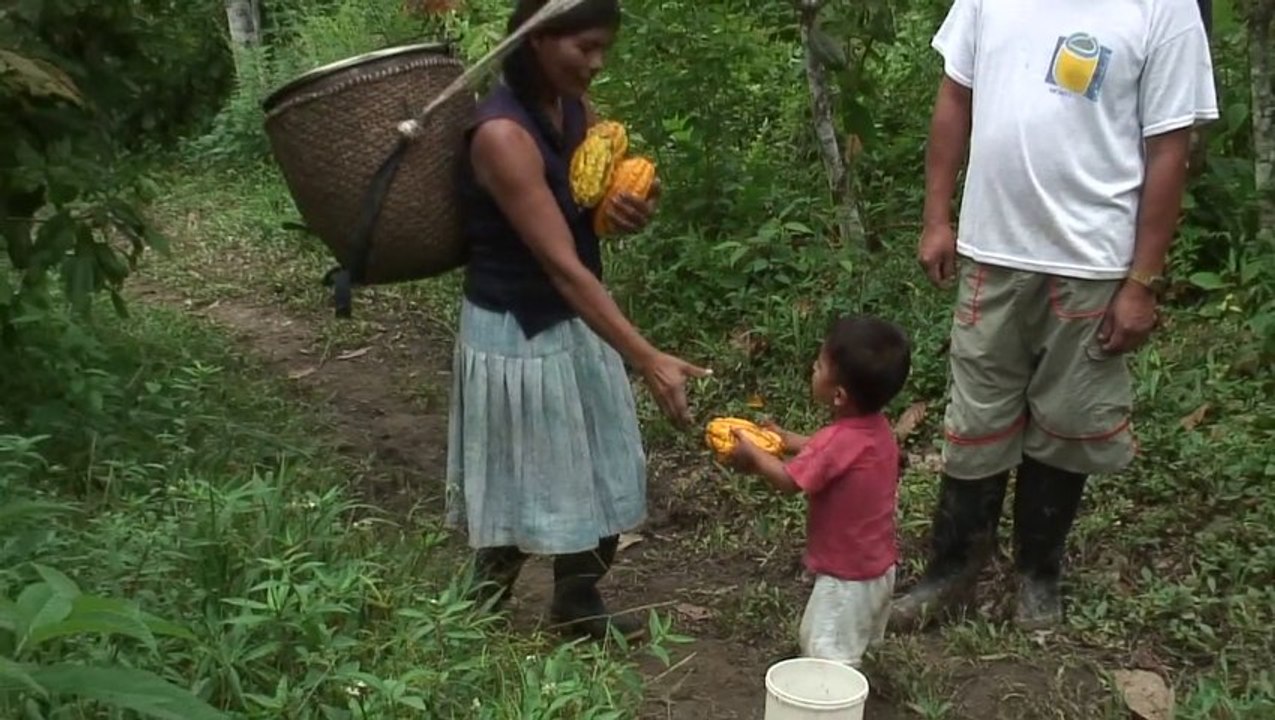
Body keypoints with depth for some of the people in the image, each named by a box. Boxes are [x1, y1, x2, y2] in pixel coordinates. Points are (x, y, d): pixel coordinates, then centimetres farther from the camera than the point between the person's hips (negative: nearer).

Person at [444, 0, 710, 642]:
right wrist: (648, 361, -32)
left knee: (598, 472, 16)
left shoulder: (575, 107, -1)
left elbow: (609, 194, 14)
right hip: (515, 333, -8)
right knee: (518, 488, 7)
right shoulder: (503, 134, -26)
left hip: (576, 322, 8)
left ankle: (578, 606, 35)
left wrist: (632, 209, -12)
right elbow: (563, 266, -30)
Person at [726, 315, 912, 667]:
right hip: (879, 565, 9)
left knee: (828, 656, 0)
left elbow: (788, 480, -19)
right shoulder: (877, 428, -4)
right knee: (854, 646, 25)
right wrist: (788, 440, 10)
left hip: (846, 575, -9)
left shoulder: (838, 441, -31)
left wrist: (752, 454, -5)